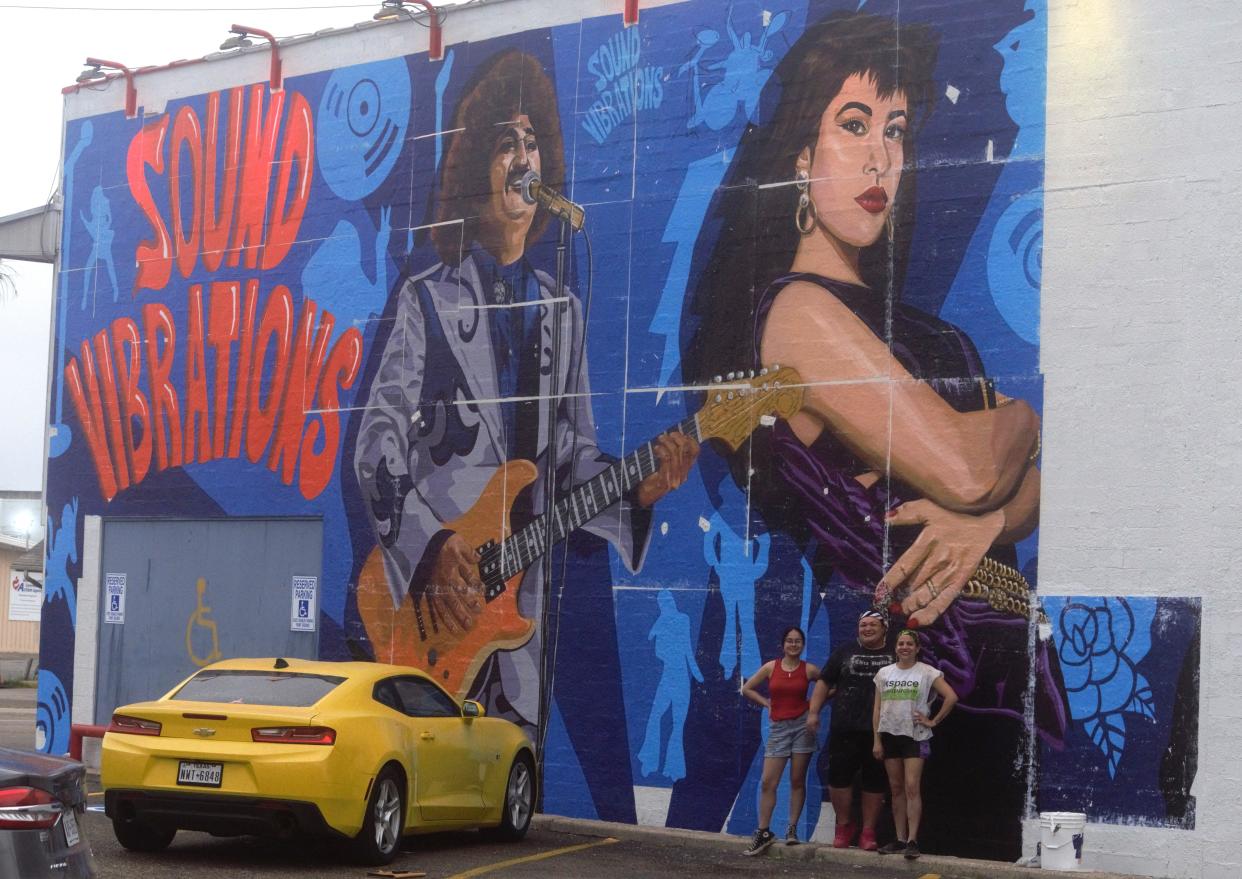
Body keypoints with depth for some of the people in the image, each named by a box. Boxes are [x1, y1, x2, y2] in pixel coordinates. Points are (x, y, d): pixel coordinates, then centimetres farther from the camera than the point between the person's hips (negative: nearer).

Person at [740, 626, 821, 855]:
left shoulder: (809, 670, 1)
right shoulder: (771, 667, 3)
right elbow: (747, 689, 11)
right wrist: (767, 703, 4)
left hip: (802, 724, -1)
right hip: (778, 727, 1)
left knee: (797, 781, 2)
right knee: (768, 782, -4)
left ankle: (792, 829, 9)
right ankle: (763, 832, 1)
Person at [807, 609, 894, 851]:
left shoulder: (895, 655, 5)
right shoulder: (846, 651, 9)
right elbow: (824, 682, 10)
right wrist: (813, 712, 1)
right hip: (845, 729, 1)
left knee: (874, 782, 4)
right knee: (839, 777, 0)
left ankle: (868, 832, 13)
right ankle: (844, 826, 17)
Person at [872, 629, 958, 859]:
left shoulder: (927, 673, -2)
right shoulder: (884, 673, 9)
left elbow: (951, 697, -7)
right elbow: (877, 709, 9)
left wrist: (934, 721, -7)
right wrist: (877, 740, 3)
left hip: (915, 736, -4)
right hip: (890, 735, 4)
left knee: (912, 788, -11)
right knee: (896, 789, 7)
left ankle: (912, 841, -12)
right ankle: (900, 839, 11)